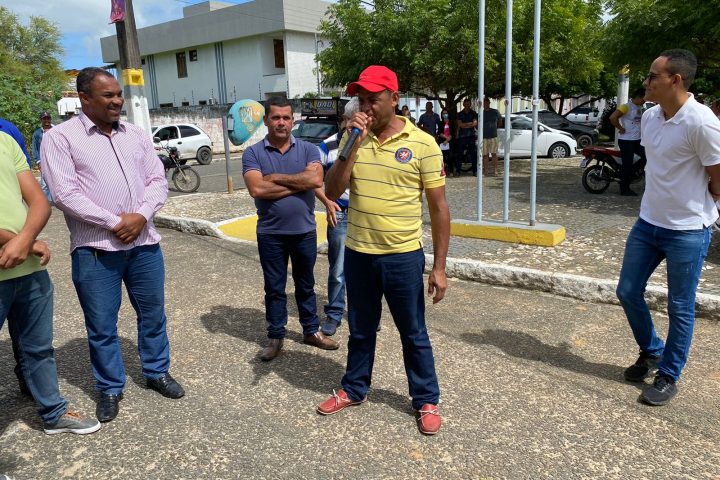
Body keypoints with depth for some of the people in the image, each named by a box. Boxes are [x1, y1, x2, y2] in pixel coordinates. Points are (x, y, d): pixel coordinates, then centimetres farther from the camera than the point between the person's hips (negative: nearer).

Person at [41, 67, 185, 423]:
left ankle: (157, 372, 33)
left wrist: (141, 215, -10)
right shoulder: (59, 137, -3)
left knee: (153, 314, 14)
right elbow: (64, 194, -12)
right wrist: (114, 223, -15)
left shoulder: (137, 135, 10)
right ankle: (110, 389, 25)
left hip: (143, 243, 4)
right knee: (101, 325, 7)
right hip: (94, 249, -4)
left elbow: (157, 180, 7)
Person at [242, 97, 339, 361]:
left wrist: (276, 177, -16)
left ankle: (312, 330, 32)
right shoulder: (253, 154, -4)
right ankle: (276, 337, 26)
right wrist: (298, 183, -15)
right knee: (274, 288, 12)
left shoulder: (308, 149, -1)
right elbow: (257, 189, -19)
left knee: (305, 285, 17)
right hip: (270, 234, -1)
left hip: (305, 231, 1)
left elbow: (316, 180, -19)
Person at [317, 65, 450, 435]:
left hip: (403, 257, -3)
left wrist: (439, 267, -6)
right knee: (360, 330, 20)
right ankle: (354, 389, 40)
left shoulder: (422, 144, -8)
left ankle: (426, 401, 30)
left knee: (413, 334, 11)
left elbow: (438, 208, -5)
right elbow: (333, 191, -6)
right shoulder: (354, 140, 3)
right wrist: (354, 144, -16)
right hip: (357, 254, 4)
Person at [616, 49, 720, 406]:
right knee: (628, 292, 13)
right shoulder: (649, 118, 3)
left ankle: (668, 377, 24)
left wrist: (691, 204, 3)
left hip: (687, 231, -7)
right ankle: (651, 351, 37)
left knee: (680, 308, 7)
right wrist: (661, 201, 10)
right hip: (647, 223, 7)